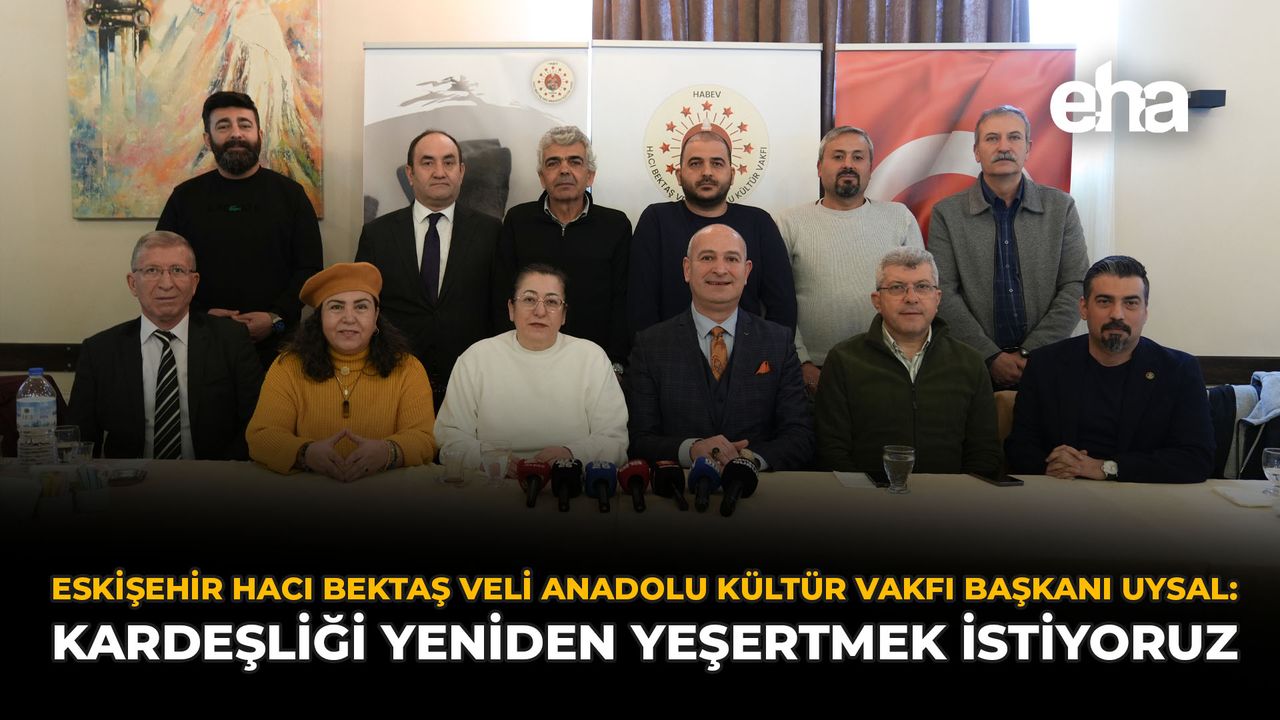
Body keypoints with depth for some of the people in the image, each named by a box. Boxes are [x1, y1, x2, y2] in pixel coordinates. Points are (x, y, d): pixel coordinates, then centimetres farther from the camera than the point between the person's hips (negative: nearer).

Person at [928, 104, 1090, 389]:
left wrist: (1030, 353, -10)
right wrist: (991, 357, -13)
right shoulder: (947, 214, 0)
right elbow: (943, 293, -6)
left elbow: (1075, 287, -1)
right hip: (974, 364, -1)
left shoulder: (1061, 208, 4)